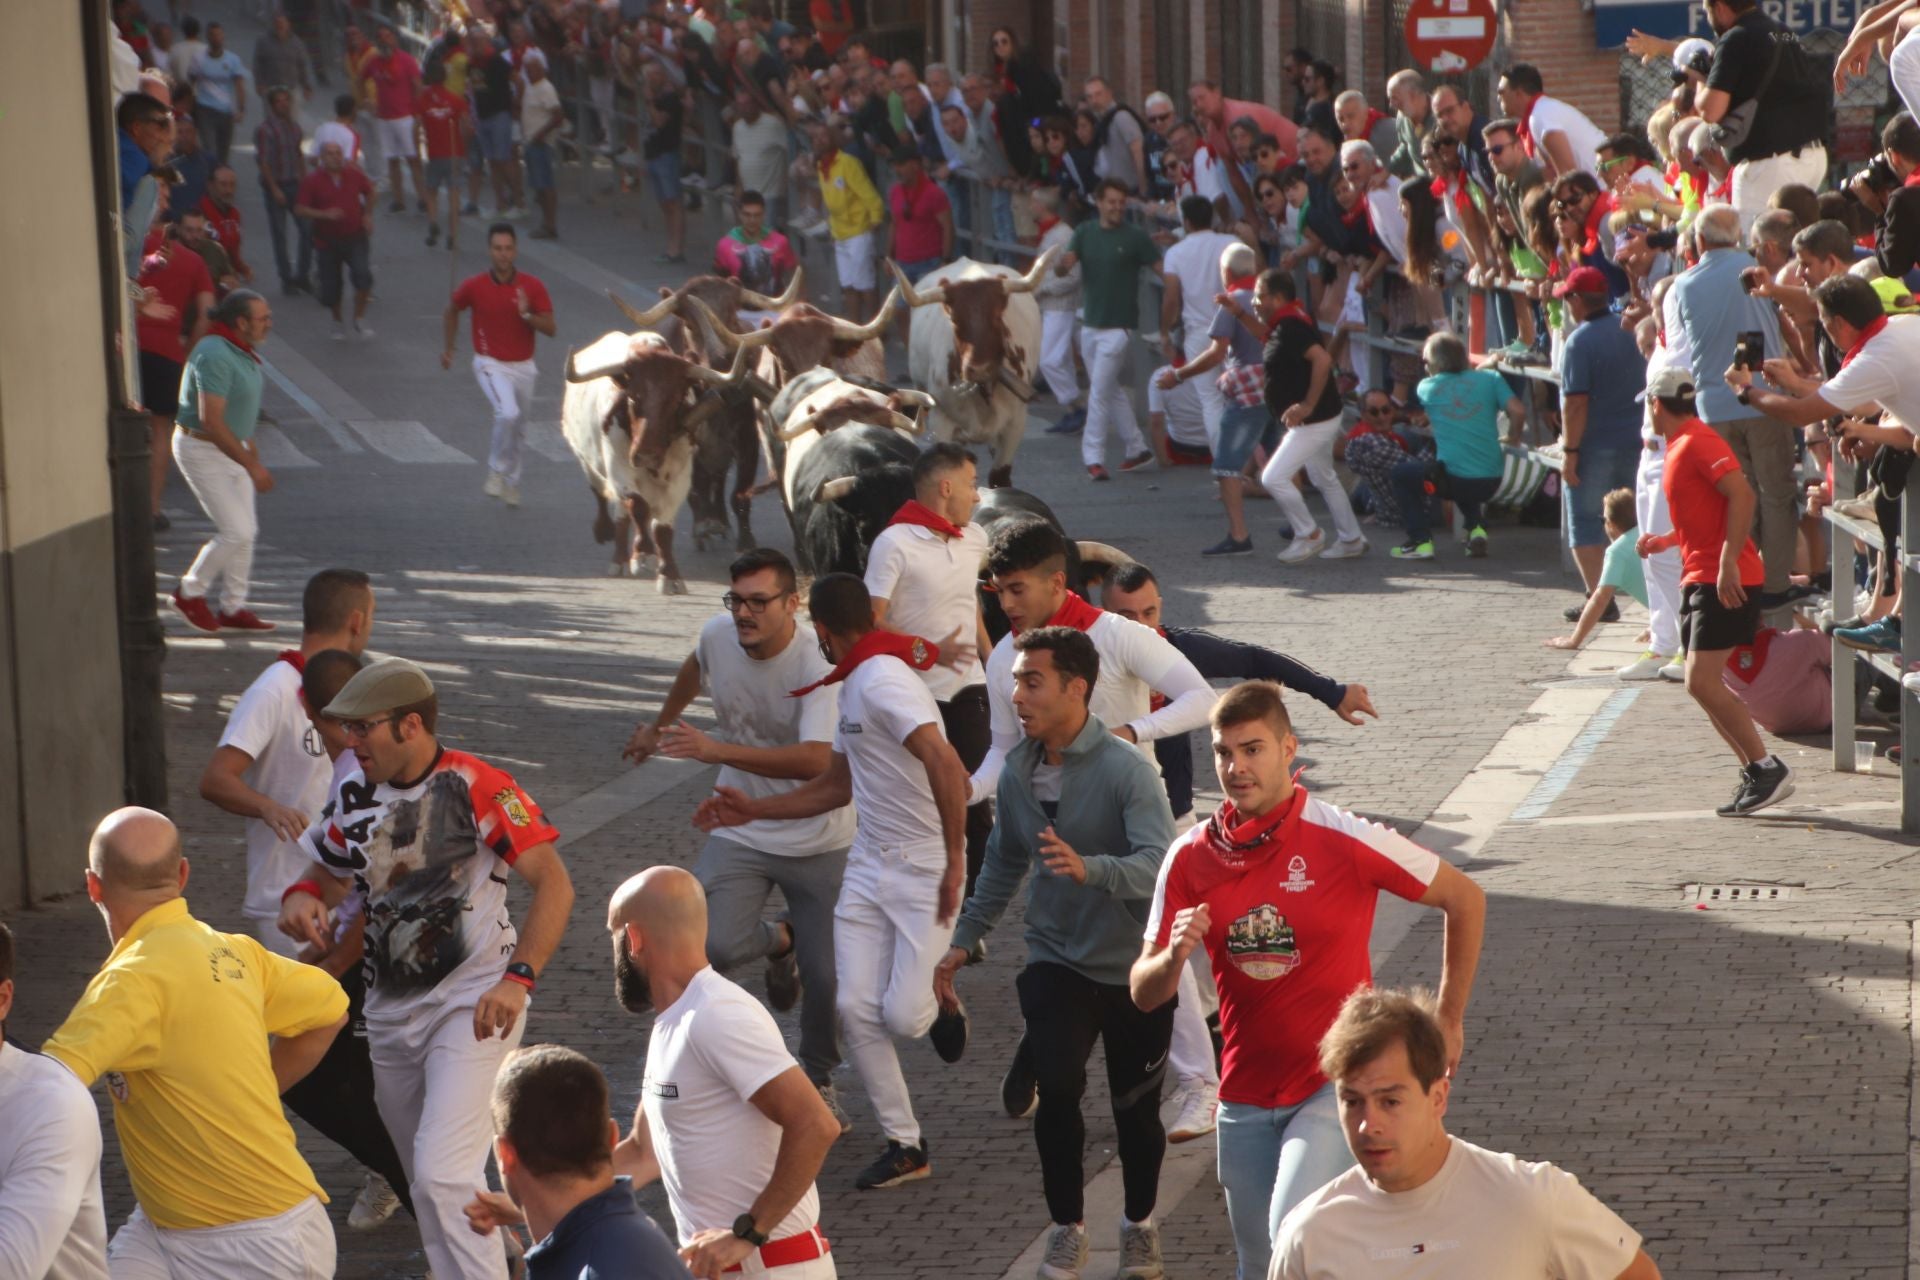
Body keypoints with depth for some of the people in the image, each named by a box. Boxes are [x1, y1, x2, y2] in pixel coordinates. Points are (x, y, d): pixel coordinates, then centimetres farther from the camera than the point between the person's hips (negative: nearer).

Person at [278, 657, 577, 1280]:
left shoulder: (475, 786, -16)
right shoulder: (356, 796, 4)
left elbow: (554, 883, -20)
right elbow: (330, 874, 20)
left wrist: (518, 977, -31)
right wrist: (302, 896, -5)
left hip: (474, 1000, -7)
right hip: (391, 1010, 7)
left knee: (441, 1174, -19)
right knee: (424, 1182, 15)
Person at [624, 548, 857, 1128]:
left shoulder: (818, 669, -25)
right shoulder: (718, 635, -7)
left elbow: (817, 760, -40)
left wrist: (717, 750, -46)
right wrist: (660, 725, 35)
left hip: (818, 843, -3)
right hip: (740, 833, 4)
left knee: (825, 978, -3)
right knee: (714, 945, -20)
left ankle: (818, 1078, 29)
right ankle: (779, 942, 17)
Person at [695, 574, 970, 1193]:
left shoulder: (883, 681, -19)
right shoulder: (855, 685, 13)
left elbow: (945, 764, -30)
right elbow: (838, 786, 25)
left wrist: (954, 862, -27)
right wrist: (752, 810, 22)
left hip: (925, 870, -9)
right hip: (869, 864, 9)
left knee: (902, 1014, -14)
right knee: (856, 1008, -1)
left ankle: (939, 1005, 23)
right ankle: (905, 1145, 10)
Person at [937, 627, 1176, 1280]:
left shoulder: (1126, 769, -20)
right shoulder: (1017, 771, -2)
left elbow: (1158, 864, -32)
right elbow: (1003, 865, 14)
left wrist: (1088, 869, -48)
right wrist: (962, 940, 15)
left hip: (1134, 968, -3)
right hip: (1057, 961, 3)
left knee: (1135, 1106, 9)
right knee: (1057, 1086, -16)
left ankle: (1140, 1224, 35)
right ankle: (1067, 1227, 4)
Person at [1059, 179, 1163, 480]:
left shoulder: (1135, 237, -9)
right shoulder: (1085, 232, 5)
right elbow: (1062, 267, -3)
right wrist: (1061, 264, -27)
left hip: (1118, 326, -6)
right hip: (1090, 324, 6)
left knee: (1100, 390, -10)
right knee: (1112, 390, 13)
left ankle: (1093, 457, -5)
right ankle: (1136, 449, 24)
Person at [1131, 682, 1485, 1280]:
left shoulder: (1343, 839, -12)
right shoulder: (1190, 858, -1)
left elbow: (1465, 899, -1)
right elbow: (1144, 994, 3)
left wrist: (1449, 1021, 2)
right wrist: (1175, 956, -20)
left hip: (1335, 1086, -5)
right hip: (1246, 1099, 5)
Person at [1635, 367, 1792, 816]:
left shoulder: (1699, 441, -12)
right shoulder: (1680, 446, 18)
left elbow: (1742, 496, -24)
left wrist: (1728, 562, -29)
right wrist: (1664, 542, 20)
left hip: (1726, 581, -10)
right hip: (1699, 577, 10)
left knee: (1703, 682, -17)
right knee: (1703, 685, 8)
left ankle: (1767, 768, -13)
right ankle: (1757, 774, 11)